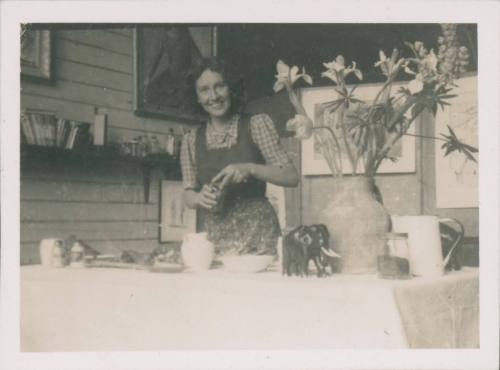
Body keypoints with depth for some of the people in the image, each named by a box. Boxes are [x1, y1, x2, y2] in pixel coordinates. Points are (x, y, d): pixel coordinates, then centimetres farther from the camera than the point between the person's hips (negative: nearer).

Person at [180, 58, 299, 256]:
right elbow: (188, 195, 11)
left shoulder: (256, 125, 1)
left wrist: (250, 169, -17)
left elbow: (292, 177, -3)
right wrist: (200, 198, -10)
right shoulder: (192, 140, 9)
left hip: (256, 235, -2)